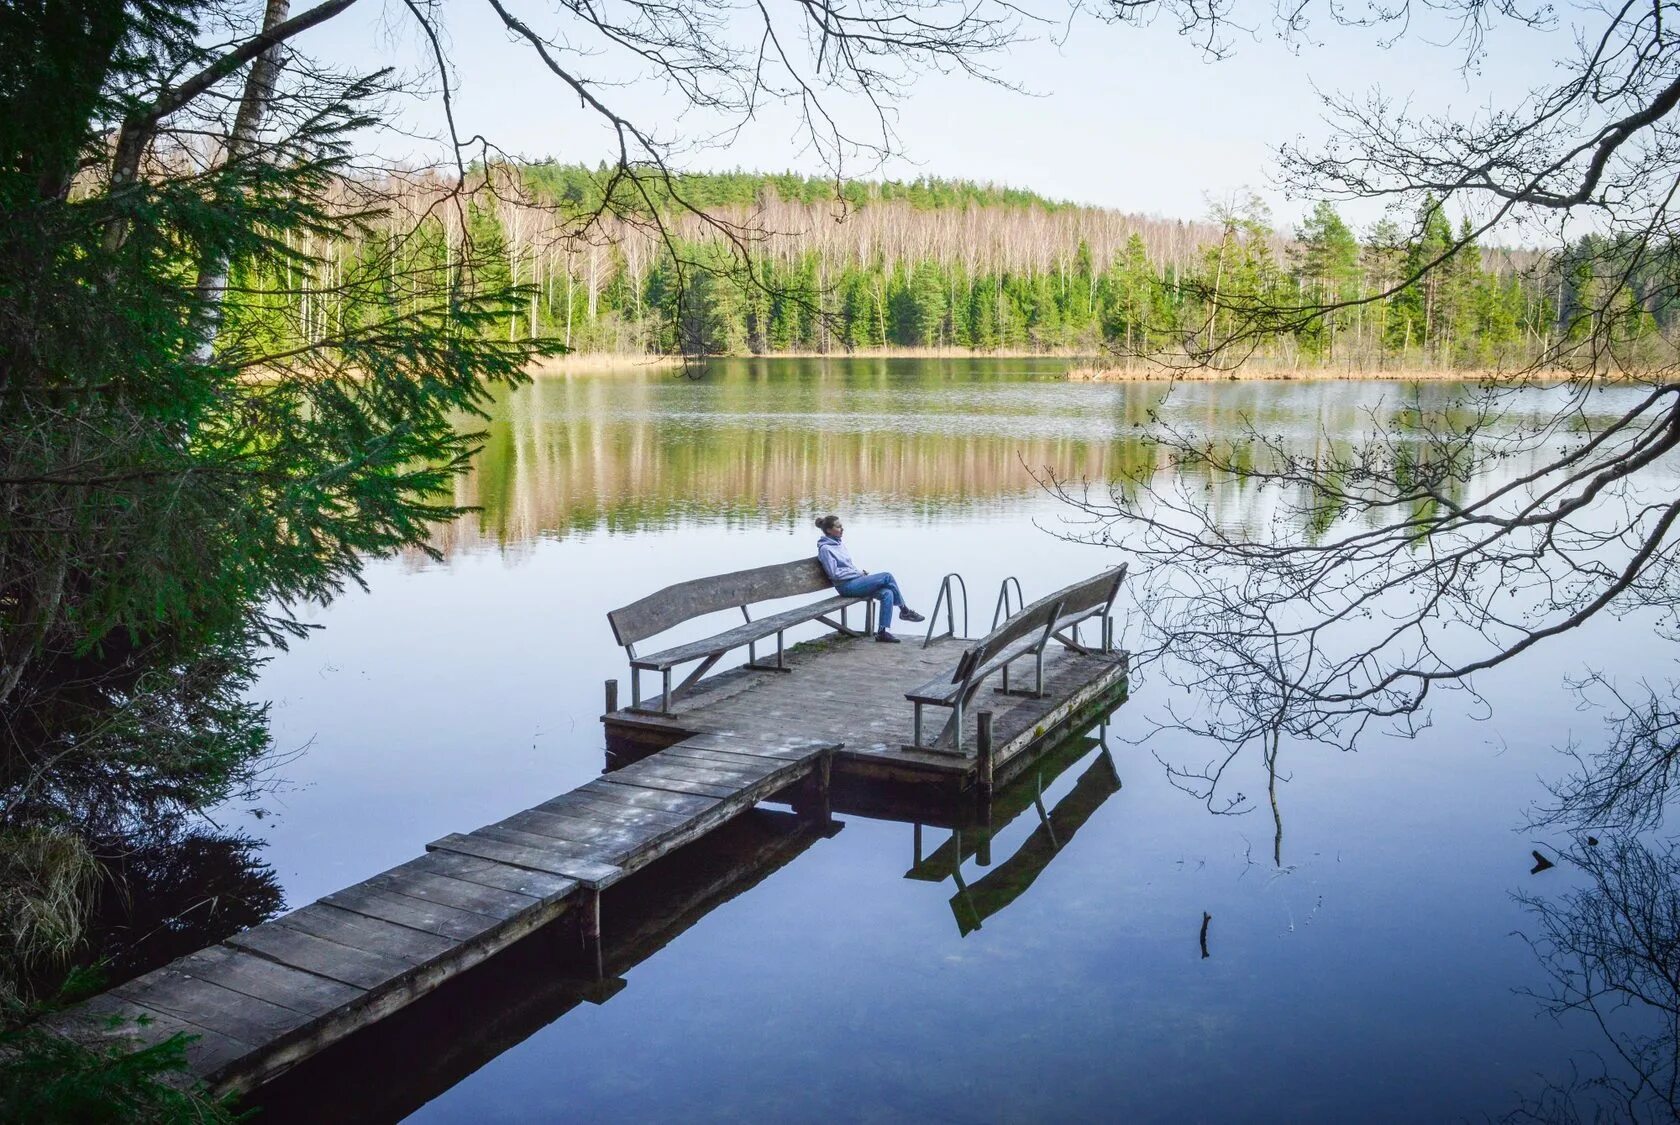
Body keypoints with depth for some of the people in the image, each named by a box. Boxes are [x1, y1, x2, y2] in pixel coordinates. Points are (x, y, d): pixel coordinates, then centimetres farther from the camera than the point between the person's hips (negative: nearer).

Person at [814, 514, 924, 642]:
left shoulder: (839, 544, 17)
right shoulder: (825, 549, -9)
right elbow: (834, 574, -14)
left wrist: (860, 572, 5)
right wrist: (858, 573, -11)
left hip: (855, 581, 9)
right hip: (847, 586, -9)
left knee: (887, 593, -15)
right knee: (887, 577, -17)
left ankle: (883, 632, -14)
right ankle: (905, 610, -4)